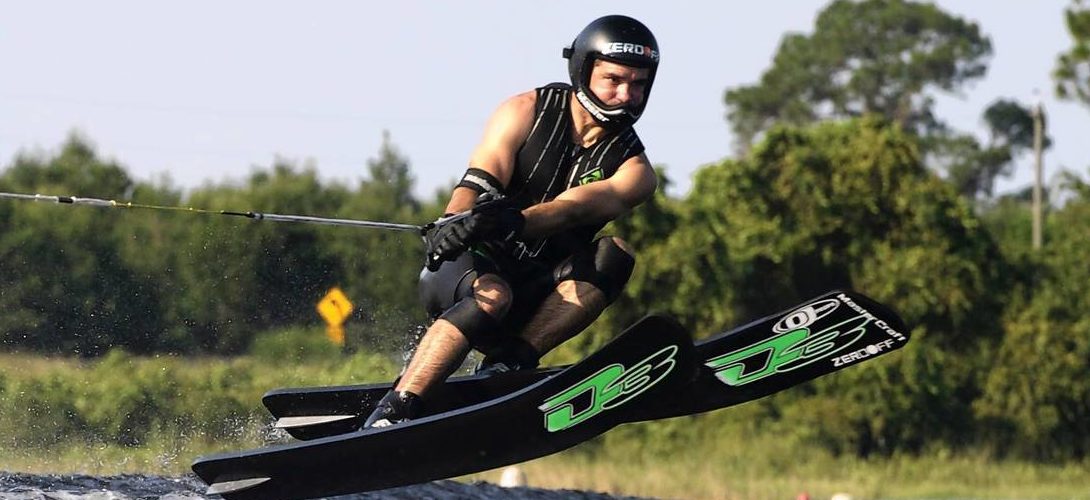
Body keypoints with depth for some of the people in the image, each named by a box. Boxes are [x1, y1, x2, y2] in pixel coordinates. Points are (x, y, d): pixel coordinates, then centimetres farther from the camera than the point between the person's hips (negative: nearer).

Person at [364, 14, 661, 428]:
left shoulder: (633, 171, -1)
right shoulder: (527, 113, -1)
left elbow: (577, 207, -22)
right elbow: (480, 180, -17)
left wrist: (515, 221, -44)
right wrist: (455, 222, -41)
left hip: (534, 298, 2)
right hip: (460, 267, -2)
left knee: (613, 255, -23)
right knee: (491, 295, -37)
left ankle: (512, 361, -30)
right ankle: (391, 413, -41)